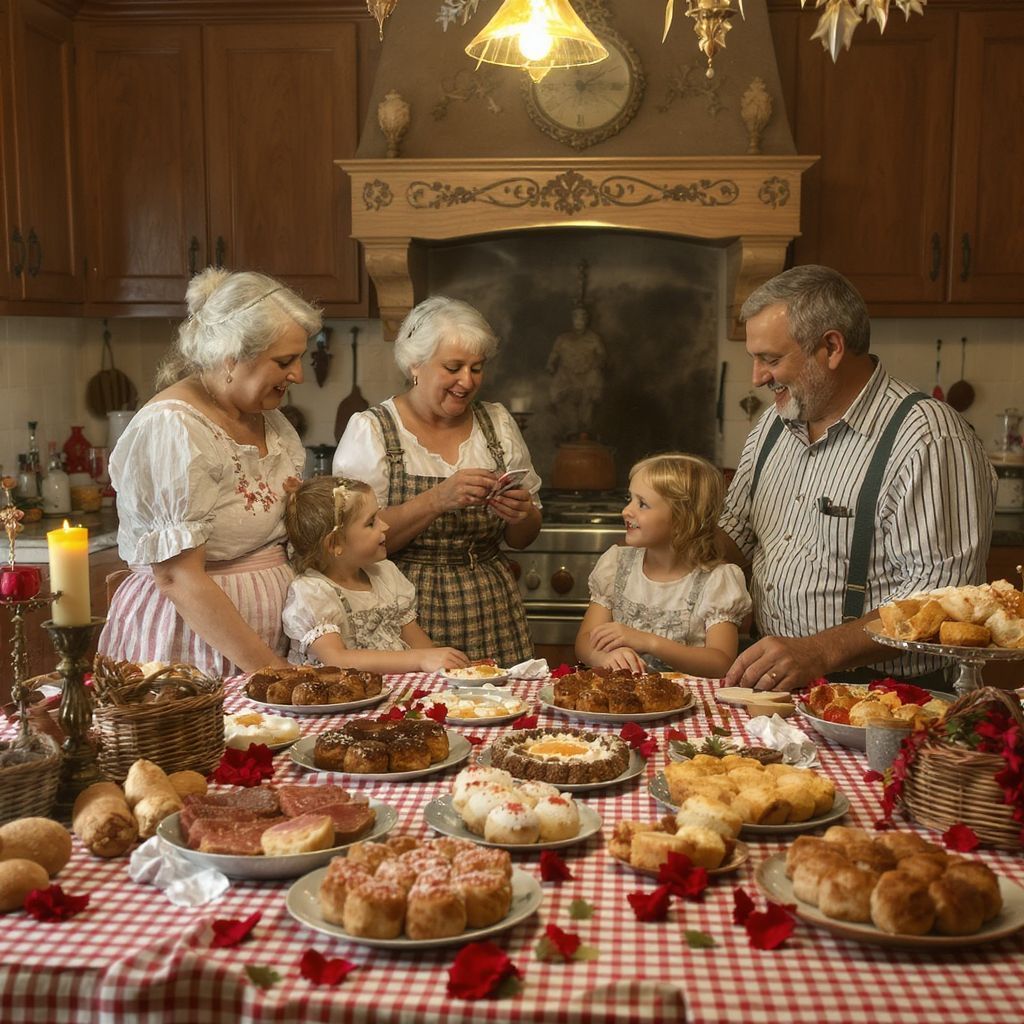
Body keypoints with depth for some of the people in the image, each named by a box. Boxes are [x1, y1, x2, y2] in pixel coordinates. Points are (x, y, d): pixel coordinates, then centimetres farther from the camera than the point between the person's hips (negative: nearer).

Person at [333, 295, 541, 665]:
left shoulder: (497, 423, 9)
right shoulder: (370, 430, -4)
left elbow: (523, 538, 14)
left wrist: (521, 516, -8)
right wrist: (436, 500, -23)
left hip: (492, 615, 4)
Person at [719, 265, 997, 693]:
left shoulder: (931, 438, -13)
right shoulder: (774, 425, 14)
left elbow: (940, 594, -19)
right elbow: (736, 537, 22)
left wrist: (820, 653, -25)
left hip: (875, 694, -7)